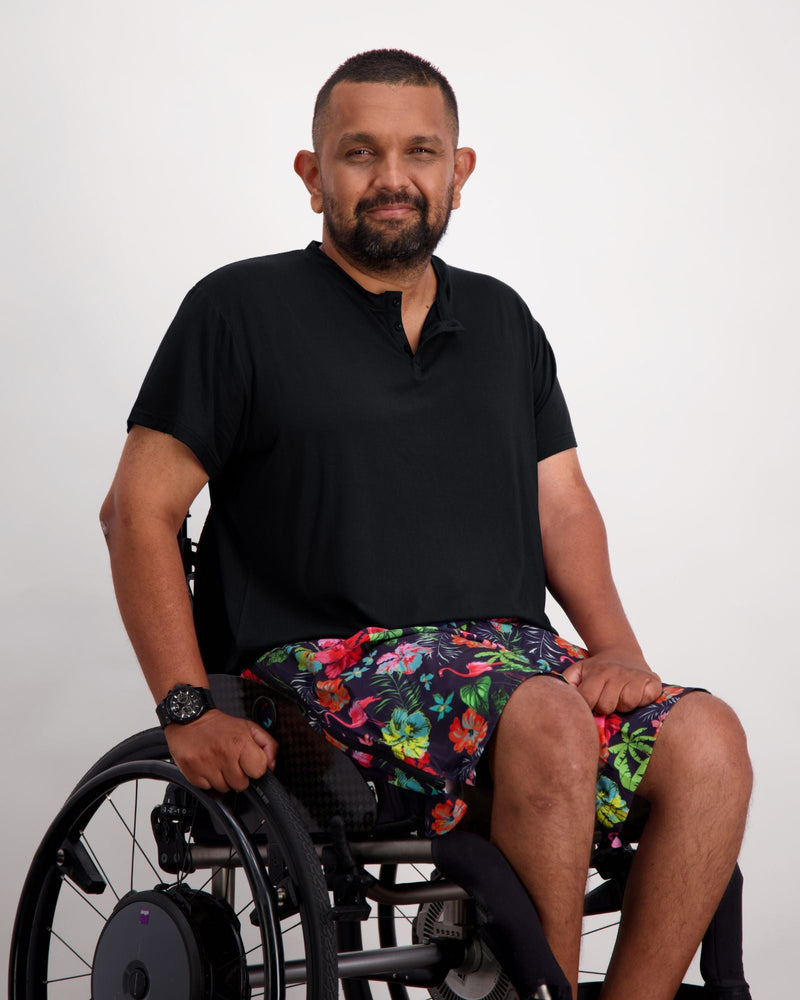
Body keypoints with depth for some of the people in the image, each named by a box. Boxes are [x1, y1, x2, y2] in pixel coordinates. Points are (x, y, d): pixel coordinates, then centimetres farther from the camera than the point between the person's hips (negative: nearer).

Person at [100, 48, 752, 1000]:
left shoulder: (501, 320, 21)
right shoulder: (242, 309, 5)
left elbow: (560, 499, 19)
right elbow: (137, 509, 1)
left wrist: (616, 644, 0)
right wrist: (187, 708, -10)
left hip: (511, 651, 5)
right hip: (329, 664, -5)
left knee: (706, 740, -22)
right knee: (547, 723, -34)